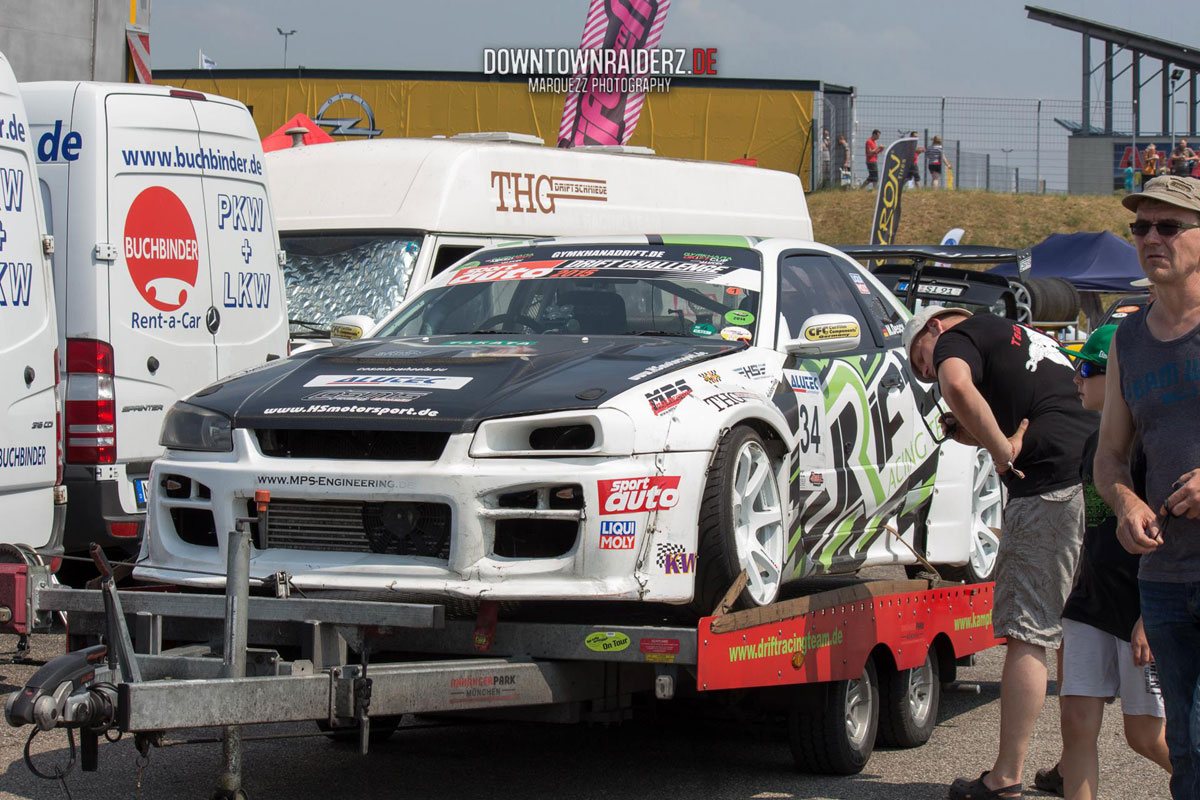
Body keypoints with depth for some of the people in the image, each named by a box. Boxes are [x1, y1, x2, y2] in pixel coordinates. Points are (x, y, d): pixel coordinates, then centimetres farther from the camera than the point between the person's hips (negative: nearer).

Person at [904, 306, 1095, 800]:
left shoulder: (958, 336, 5)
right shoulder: (1031, 340, 32)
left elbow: (958, 387, -19)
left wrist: (1002, 450, -11)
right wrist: (981, 435, 18)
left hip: (1052, 485, -9)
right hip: (1103, 480, 9)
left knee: (1028, 636, -7)